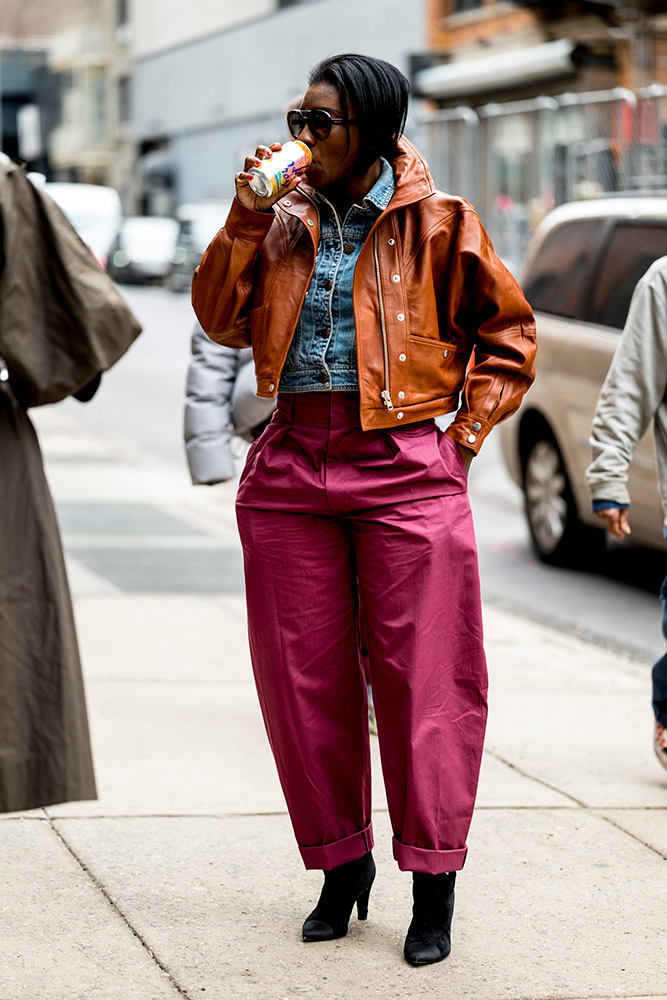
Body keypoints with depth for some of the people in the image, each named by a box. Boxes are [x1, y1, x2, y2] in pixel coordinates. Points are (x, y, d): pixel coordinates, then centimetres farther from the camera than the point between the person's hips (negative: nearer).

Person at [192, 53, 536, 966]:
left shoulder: (438, 224, 0)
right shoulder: (284, 219, 11)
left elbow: (509, 334, 7)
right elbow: (222, 319, 4)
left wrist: (464, 434, 0)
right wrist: (247, 217, -6)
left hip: (404, 467, -4)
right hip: (292, 465, 4)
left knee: (420, 675, -4)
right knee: (302, 675, 6)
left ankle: (433, 884, 6)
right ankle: (342, 860, 21)